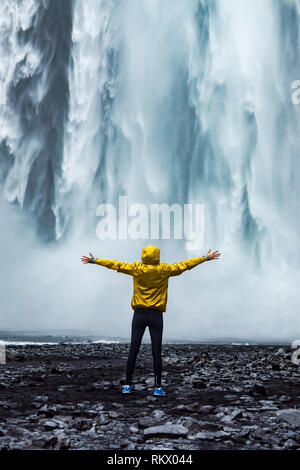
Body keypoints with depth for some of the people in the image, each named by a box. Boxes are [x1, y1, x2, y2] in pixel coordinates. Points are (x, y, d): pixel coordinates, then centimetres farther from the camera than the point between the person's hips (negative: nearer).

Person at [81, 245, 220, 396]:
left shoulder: (136, 268, -1)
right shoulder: (164, 270, -3)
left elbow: (116, 264, 6)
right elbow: (184, 265, 5)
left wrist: (94, 260, 16)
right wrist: (206, 258, 15)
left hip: (139, 314, 1)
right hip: (156, 315, -1)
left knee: (133, 350, 6)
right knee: (156, 352, 1)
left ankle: (128, 385, 11)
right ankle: (158, 387, 2)